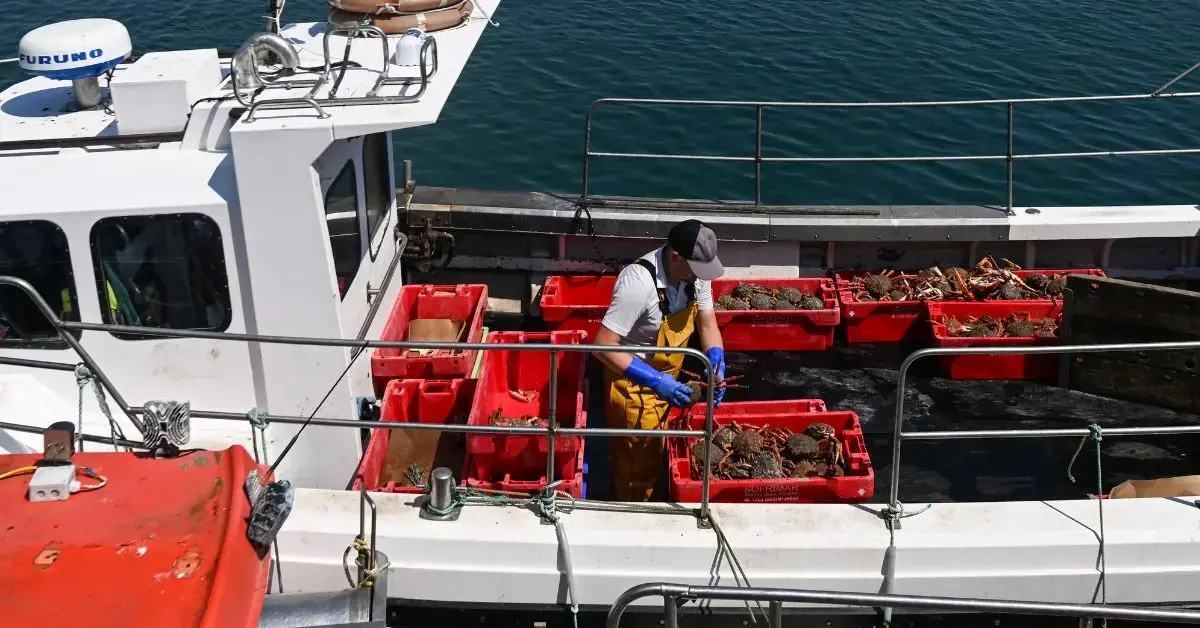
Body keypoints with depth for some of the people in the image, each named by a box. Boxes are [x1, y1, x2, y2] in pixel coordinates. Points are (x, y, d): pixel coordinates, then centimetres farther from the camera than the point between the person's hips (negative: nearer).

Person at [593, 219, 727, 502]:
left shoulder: (696, 272, -12)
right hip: (633, 382, -7)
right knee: (640, 463, 7)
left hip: (665, 376, 7)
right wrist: (655, 381, -35)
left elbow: (707, 325, -4)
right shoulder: (639, 282, -34)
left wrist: (717, 367, -22)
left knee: (656, 452, 24)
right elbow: (604, 346, -33)